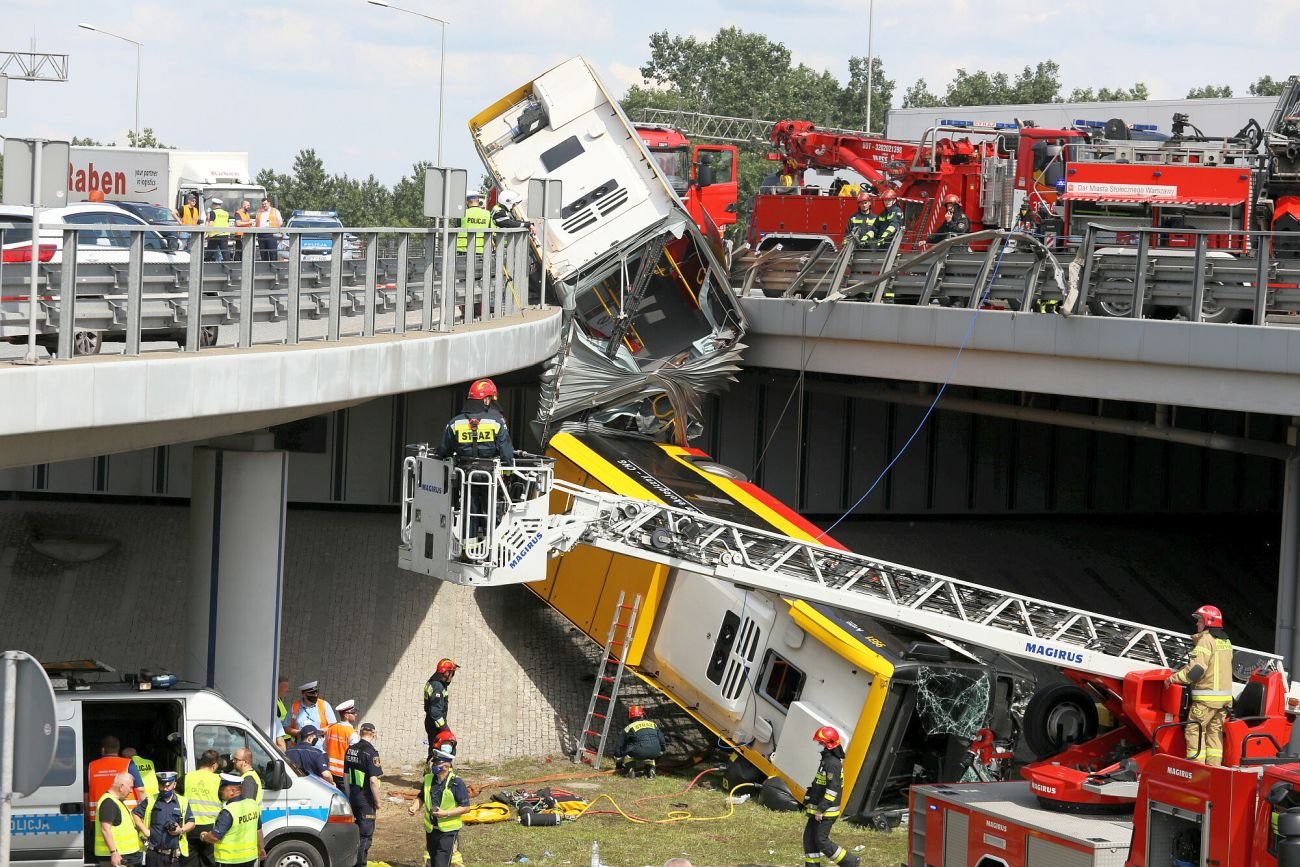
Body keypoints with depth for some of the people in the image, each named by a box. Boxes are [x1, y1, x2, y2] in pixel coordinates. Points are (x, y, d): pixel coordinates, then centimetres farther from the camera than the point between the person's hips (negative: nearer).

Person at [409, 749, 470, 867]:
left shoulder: (456, 783, -13)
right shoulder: (428, 779, 3)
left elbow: (466, 807, -12)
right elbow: (421, 797, 19)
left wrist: (446, 813, -22)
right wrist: (415, 807, -3)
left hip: (448, 831, -6)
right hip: (431, 829, 6)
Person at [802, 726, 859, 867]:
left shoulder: (833, 763, -20)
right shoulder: (826, 760, 12)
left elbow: (832, 789, -24)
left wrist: (821, 809, -24)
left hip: (827, 811, -10)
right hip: (818, 809, 10)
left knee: (822, 841, -7)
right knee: (809, 837, 9)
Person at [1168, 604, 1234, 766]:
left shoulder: (1206, 640, -12)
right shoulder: (1225, 641, 15)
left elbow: (1196, 669, -20)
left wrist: (1175, 678, -10)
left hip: (1207, 696, -8)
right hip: (1225, 696, 8)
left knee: (1194, 730, -3)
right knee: (1215, 731, 12)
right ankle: (1214, 767, 11)